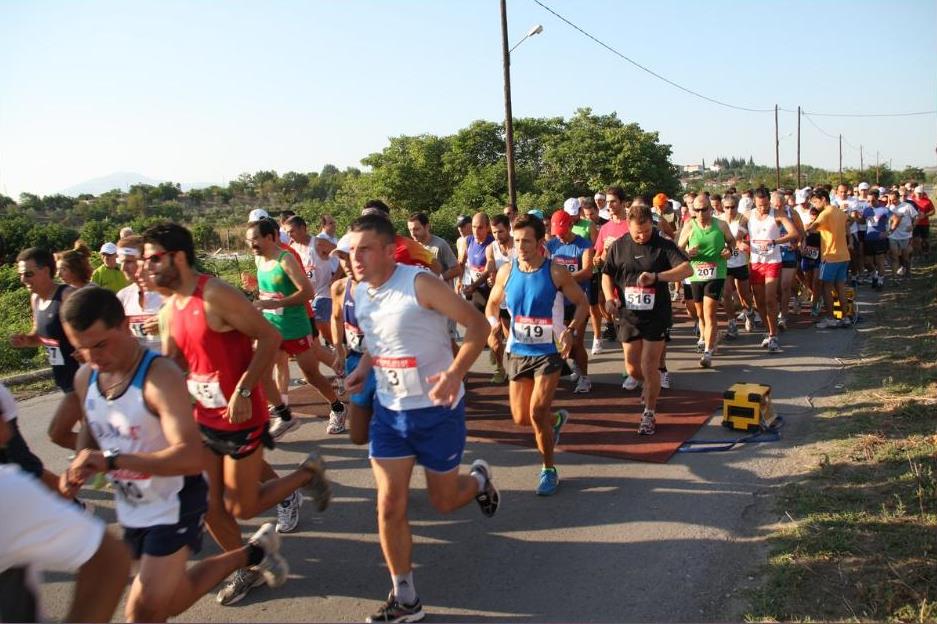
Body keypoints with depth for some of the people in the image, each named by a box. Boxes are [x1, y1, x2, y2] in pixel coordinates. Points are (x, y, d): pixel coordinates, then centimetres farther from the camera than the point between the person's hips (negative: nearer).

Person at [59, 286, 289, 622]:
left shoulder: (160, 377, -29)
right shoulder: (84, 377, -5)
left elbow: (191, 457, -38)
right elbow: (91, 434, 14)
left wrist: (113, 461, -42)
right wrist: (79, 468, -7)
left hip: (174, 506, -8)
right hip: (131, 510, 8)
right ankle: (253, 553, 42)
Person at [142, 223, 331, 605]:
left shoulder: (216, 296, -20)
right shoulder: (170, 308, 6)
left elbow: (270, 338, -22)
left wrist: (244, 391, -25)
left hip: (240, 418, -8)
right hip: (202, 419, 8)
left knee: (241, 508, 2)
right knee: (210, 506, 12)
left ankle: (308, 474, 24)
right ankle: (245, 569, 33)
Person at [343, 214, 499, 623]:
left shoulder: (419, 284, -20)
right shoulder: (360, 293, 1)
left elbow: (477, 325, -19)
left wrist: (455, 372, -33)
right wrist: (363, 369, 0)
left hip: (437, 410, -5)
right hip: (388, 410, 5)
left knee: (444, 501, 10)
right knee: (389, 504, 1)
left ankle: (479, 479, 46)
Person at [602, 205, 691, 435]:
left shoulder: (664, 245, -6)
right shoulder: (618, 246, 2)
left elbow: (687, 269, -17)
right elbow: (607, 274, 12)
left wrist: (656, 276, -31)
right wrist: (609, 298, -7)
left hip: (655, 316, -3)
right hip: (628, 315, 3)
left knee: (649, 367, -4)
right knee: (632, 369, 9)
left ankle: (649, 414, 14)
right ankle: (652, 385, 44)